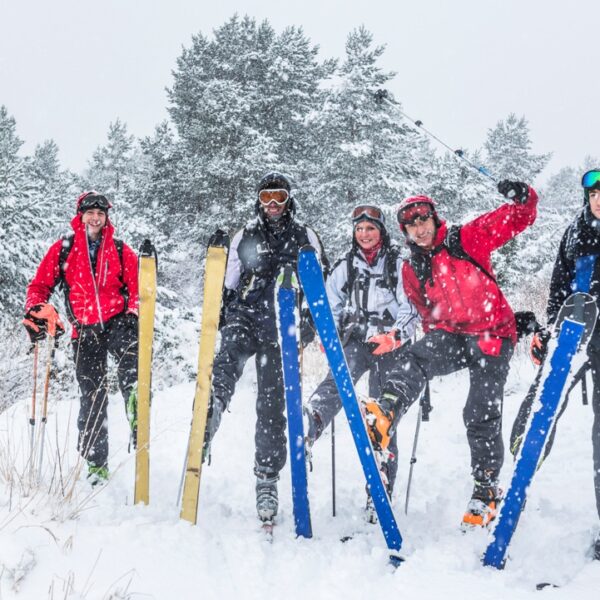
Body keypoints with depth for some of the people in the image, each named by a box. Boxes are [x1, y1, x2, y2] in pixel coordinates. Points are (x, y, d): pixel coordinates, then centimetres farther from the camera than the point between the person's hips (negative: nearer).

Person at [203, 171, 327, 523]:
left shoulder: (305, 238, 12)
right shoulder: (245, 238, 15)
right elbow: (227, 285, 20)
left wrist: (310, 322, 3)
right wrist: (219, 315, 7)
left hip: (282, 328, -1)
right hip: (245, 317, 1)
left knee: (273, 404, -1)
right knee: (229, 358, -34)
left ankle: (268, 480, 5)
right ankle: (208, 418, -53)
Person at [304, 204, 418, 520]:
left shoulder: (399, 265, 3)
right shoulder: (345, 266, 13)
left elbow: (411, 309, -2)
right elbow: (332, 306, 19)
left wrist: (394, 337, -17)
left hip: (389, 345, -2)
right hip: (356, 340, 2)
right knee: (341, 375, -32)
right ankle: (310, 424, -59)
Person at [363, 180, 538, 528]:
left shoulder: (468, 240, -3)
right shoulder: (412, 271, 10)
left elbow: (518, 219, -4)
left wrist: (523, 198, -23)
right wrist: (434, 340, 24)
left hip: (492, 335, -3)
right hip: (450, 335, 3)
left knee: (482, 415, -8)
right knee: (415, 360, -30)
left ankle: (487, 488, 8)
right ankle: (386, 413, -55)